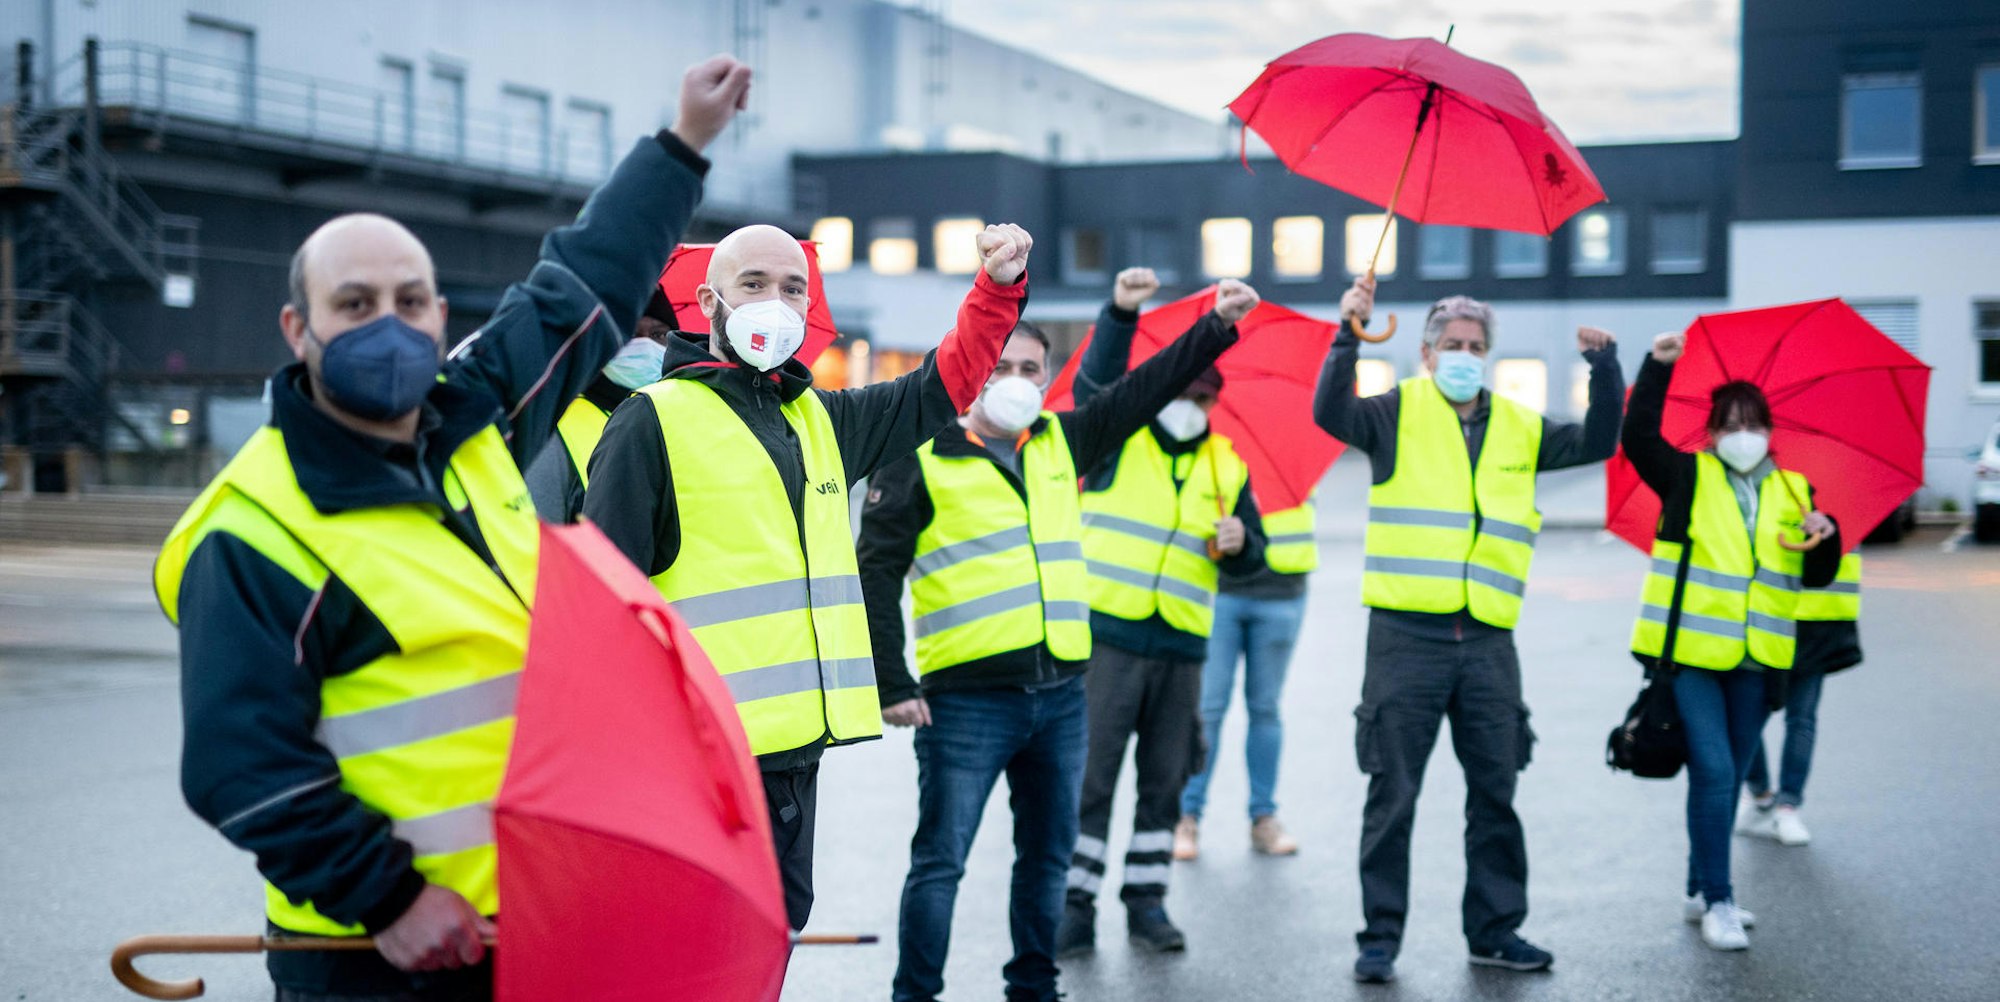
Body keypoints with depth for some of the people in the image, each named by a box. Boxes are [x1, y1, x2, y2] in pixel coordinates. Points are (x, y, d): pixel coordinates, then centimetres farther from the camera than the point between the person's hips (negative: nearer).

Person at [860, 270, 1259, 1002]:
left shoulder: (1062, 442, 14)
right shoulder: (923, 460, -3)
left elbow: (1143, 391, 21)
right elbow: (876, 574, -5)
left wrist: (1218, 326, 15)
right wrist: (891, 684, -11)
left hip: (1060, 694, 6)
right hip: (966, 700, -6)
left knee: (1048, 856, 15)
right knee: (941, 859, -3)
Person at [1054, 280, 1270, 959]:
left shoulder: (1226, 467, 14)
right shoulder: (1116, 440, 4)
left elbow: (1251, 557, 18)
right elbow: (1096, 381, -15)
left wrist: (1239, 542, -5)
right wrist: (1121, 312, -28)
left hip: (1181, 647, 4)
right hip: (1106, 634, -4)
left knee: (1164, 781, 8)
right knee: (1089, 775, -5)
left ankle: (1147, 901, 18)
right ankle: (1076, 903, 2)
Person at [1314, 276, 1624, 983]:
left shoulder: (1519, 428, 16)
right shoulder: (1398, 414, 2)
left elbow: (1597, 442, 14)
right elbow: (1330, 412, -15)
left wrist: (1604, 366, 2)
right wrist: (1350, 334, -26)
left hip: (1487, 640, 4)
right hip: (1406, 633, -4)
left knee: (1495, 793, 9)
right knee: (1393, 797, 1)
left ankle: (1495, 929, 22)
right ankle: (1380, 938, 10)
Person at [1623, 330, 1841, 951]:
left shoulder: (1793, 492, 11)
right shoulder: (1688, 477, 1)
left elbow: (1818, 578, 11)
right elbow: (1639, 436, -14)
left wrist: (1826, 537, -9)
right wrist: (1658, 367, -19)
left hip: (1755, 662, 4)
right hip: (1691, 651, -4)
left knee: (1729, 778, 12)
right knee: (1713, 771, -12)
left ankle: (1702, 892, 25)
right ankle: (1717, 901, -4)